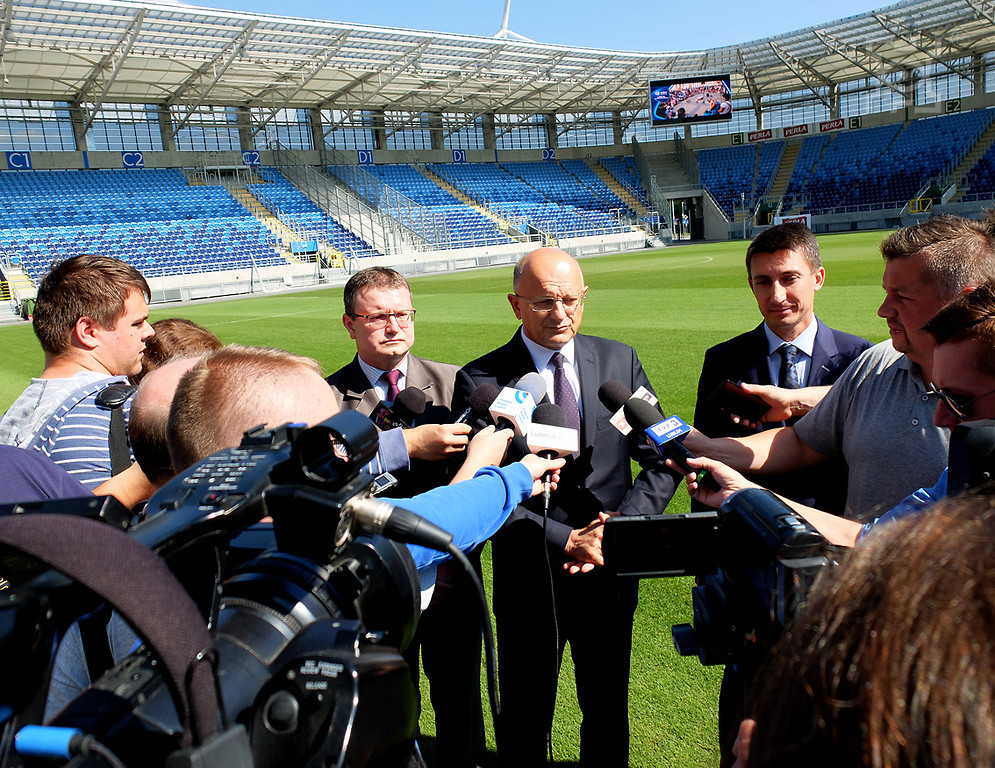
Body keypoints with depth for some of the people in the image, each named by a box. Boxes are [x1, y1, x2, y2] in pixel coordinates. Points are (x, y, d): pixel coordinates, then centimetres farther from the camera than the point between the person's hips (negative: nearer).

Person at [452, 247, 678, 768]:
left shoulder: (620, 361, 1)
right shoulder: (480, 381, -10)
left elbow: (661, 460, 2)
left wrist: (620, 528, -12)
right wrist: (567, 540, -17)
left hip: (611, 571, 3)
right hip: (529, 577, -3)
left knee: (608, 711, 23)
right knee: (524, 724, 15)